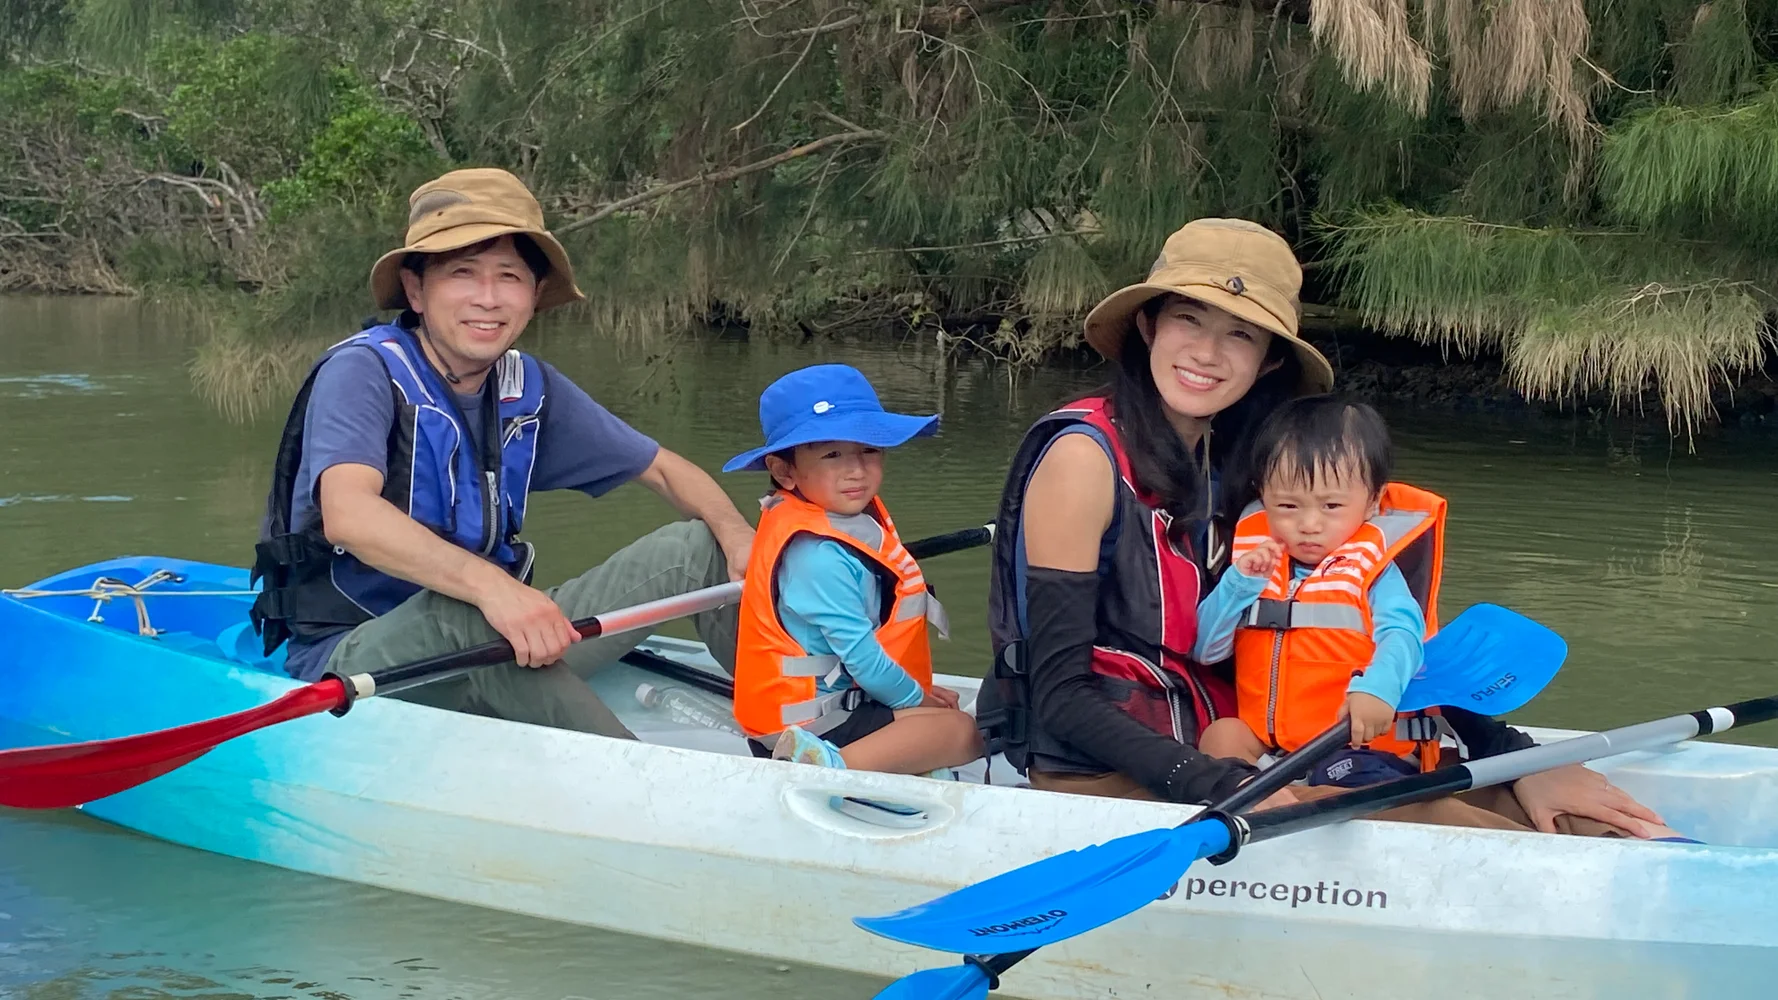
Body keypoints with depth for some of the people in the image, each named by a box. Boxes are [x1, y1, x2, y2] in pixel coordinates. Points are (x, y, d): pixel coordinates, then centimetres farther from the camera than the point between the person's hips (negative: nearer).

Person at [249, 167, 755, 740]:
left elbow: (663, 469, 14)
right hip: (349, 658, -7)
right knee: (460, 614, -40)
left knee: (698, 548, 1)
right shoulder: (365, 370, -15)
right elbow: (348, 515, -33)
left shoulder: (528, 388, 5)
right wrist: (489, 585, -48)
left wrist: (736, 533, -9)